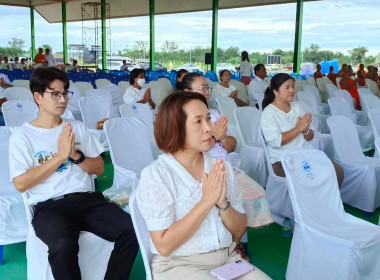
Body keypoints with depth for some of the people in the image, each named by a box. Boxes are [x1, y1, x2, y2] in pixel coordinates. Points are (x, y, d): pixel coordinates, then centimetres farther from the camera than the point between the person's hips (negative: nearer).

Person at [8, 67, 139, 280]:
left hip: (87, 199, 4)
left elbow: (99, 168, 15)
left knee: (132, 230, -22)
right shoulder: (22, 136, 5)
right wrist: (60, 156, -9)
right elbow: (21, 184, -5)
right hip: (49, 206, -3)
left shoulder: (78, 127, 16)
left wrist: (76, 155, -5)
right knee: (64, 245, -37)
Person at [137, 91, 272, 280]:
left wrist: (222, 203, -13)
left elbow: (239, 230, 6)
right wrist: (206, 201, -19)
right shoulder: (155, 175, -12)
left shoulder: (221, 167, 3)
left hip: (227, 258, 5)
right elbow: (164, 246, -16)